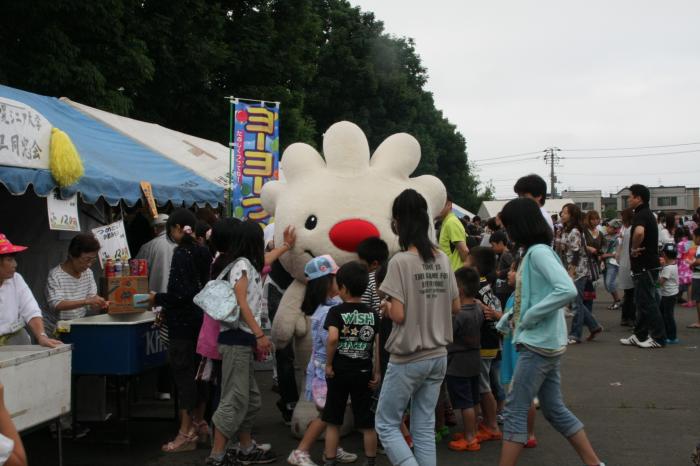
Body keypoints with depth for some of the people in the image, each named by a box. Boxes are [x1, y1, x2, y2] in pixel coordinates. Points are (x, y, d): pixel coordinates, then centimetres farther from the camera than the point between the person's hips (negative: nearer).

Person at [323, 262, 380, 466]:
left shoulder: (336, 312, -10)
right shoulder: (373, 314, 1)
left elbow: (332, 338, -25)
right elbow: (378, 345, -1)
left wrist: (328, 364, -14)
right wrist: (376, 373, 4)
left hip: (339, 372, -2)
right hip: (364, 373, 2)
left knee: (333, 422, 10)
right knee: (367, 424, 10)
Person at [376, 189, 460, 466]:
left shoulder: (400, 261, -16)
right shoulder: (442, 259, 2)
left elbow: (398, 314, -19)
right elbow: (455, 306, 9)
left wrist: (385, 307, 1)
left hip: (408, 359, -6)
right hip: (438, 356, 6)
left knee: (386, 424, 8)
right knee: (425, 428, 14)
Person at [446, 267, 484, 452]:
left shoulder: (458, 314, -23)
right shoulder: (478, 309, 0)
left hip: (458, 364, -8)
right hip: (473, 360, 8)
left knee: (465, 403, 1)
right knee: (472, 401, 17)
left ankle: (470, 439, 8)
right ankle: (472, 432, 28)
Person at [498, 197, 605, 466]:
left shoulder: (539, 252, -16)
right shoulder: (533, 252, 12)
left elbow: (567, 291, -28)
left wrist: (529, 316, -21)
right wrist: (514, 317, 2)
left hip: (538, 344, -9)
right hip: (545, 343, 9)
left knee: (515, 410, -4)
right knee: (554, 409, 15)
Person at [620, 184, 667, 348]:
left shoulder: (641, 215, -17)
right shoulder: (647, 214, 16)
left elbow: (639, 232, -40)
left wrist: (634, 249, -24)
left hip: (646, 267, -10)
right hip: (647, 265, 10)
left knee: (647, 302, -5)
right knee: (642, 302, 14)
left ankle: (658, 338, 0)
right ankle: (640, 336, 20)